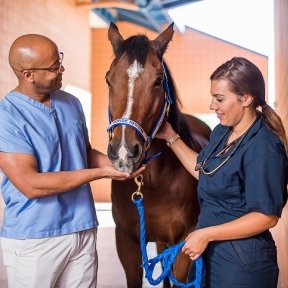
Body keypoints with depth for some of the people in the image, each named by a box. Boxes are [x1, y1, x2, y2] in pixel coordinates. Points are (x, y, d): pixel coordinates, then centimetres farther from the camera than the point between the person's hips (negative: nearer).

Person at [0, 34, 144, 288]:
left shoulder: (71, 103, 5)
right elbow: (31, 185, -22)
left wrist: (114, 161, -6)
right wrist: (100, 173, -22)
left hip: (83, 230, 5)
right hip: (34, 240, -5)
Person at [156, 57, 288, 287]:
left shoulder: (263, 148, -23)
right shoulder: (221, 132, 4)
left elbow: (267, 216, -23)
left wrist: (206, 234, -22)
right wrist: (171, 137, 12)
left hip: (241, 262, -8)